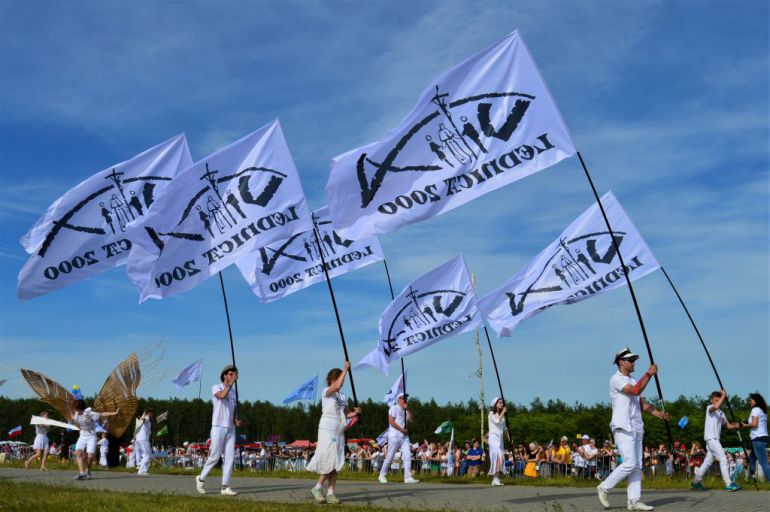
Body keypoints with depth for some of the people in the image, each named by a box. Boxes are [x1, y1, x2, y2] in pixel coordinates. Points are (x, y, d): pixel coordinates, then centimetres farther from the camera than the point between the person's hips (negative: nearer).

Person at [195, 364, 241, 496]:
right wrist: (231, 383, -24)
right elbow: (222, 395, -25)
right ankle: (201, 478, 19)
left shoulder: (234, 392, 17)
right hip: (218, 427, -6)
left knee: (229, 458, -1)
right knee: (215, 456, -3)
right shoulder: (216, 387, -2)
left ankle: (225, 487, 1)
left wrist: (236, 421, 2)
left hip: (231, 429, 6)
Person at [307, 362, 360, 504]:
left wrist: (355, 412, -5)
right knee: (329, 461, -11)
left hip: (339, 432, 7)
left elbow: (347, 414, 16)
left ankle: (330, 493, 6)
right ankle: (317, 488, 5)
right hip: (327, 430, -7)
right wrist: (346, 369, -20)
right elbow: (337, 386, -25)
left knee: (336, 464, 4)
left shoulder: (342, 397, 16)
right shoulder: (326, 391, -5)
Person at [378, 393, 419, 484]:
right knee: (390, 457, -2)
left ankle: (408, 477, -6)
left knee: (408, 456, -4)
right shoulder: (394, 408, -2)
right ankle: (382, 475, 12)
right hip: (394, 436, -7)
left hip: (404, 436, 7)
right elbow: (391, 421, -12)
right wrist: (402, 429, -14)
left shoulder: (405, 410, 19)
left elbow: (411, 419, 6)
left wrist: (408, 409, -3)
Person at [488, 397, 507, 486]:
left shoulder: (502, 415, 18)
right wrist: (503, 412, -9)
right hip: (493, 436, -7)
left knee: (499, 458, 0)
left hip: (500, 437, 7)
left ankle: (496, 479, 3)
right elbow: (497, 421, -19)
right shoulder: (491, 413, -1)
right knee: (498, 455, -22)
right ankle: (496, 478, -26)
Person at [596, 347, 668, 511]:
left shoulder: (633, 381, 21)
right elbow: (635, 391, -21)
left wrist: (659, 413, 2)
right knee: (629, 464, -14)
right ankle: (604, 488, 0)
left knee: (637, 466, 4)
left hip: (636, 428, 9)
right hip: (623, 428, -9)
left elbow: (642, 403, 17)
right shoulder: (616, 379, -7)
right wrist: (649, 374, -17)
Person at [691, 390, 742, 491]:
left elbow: (727, 425, 17)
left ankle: (696, 481, 21)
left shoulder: (721, 412, 20)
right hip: (710, 437, -8)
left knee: (708, 460, 12)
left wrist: (735, 425, -4)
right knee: (723, 458, -14)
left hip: (715, 438, 8)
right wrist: (724, 396, -21)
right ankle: (728, 484, -16)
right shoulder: (709, 408, -4)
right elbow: (716, 407, -28)